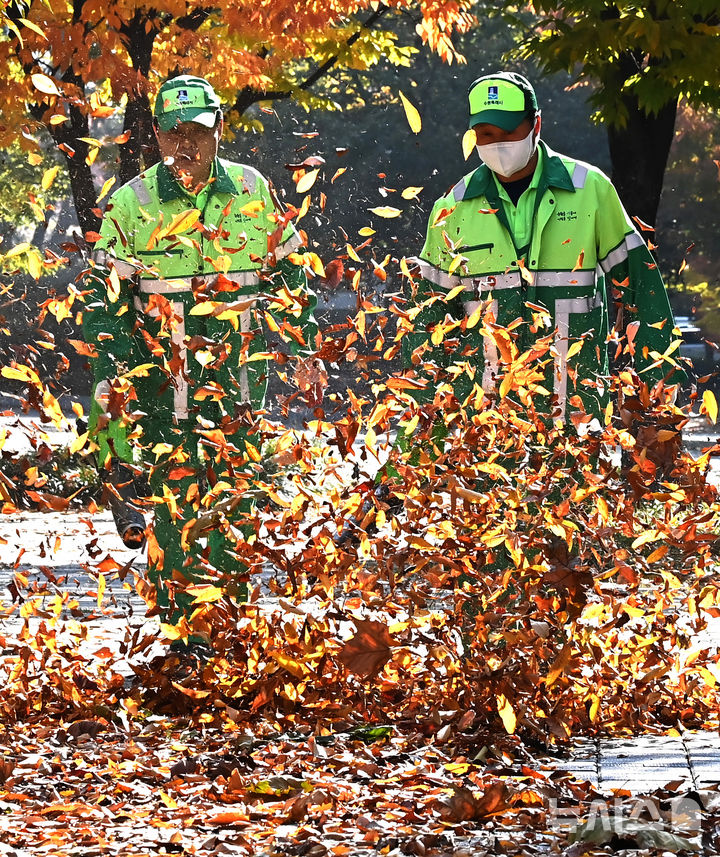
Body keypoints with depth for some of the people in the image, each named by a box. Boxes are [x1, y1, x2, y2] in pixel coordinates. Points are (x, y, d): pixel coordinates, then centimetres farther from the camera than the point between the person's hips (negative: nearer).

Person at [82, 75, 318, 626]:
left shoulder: (253, 192, 7)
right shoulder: (131, 204, 2)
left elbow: (289, 273, 18)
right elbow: (105, 295, 5)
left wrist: (303, 348, 18)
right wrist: (110, 376, -3)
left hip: (239, 373, 1)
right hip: (162, 378, -1)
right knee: (173, 491, -7)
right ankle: (176, 614, 0)